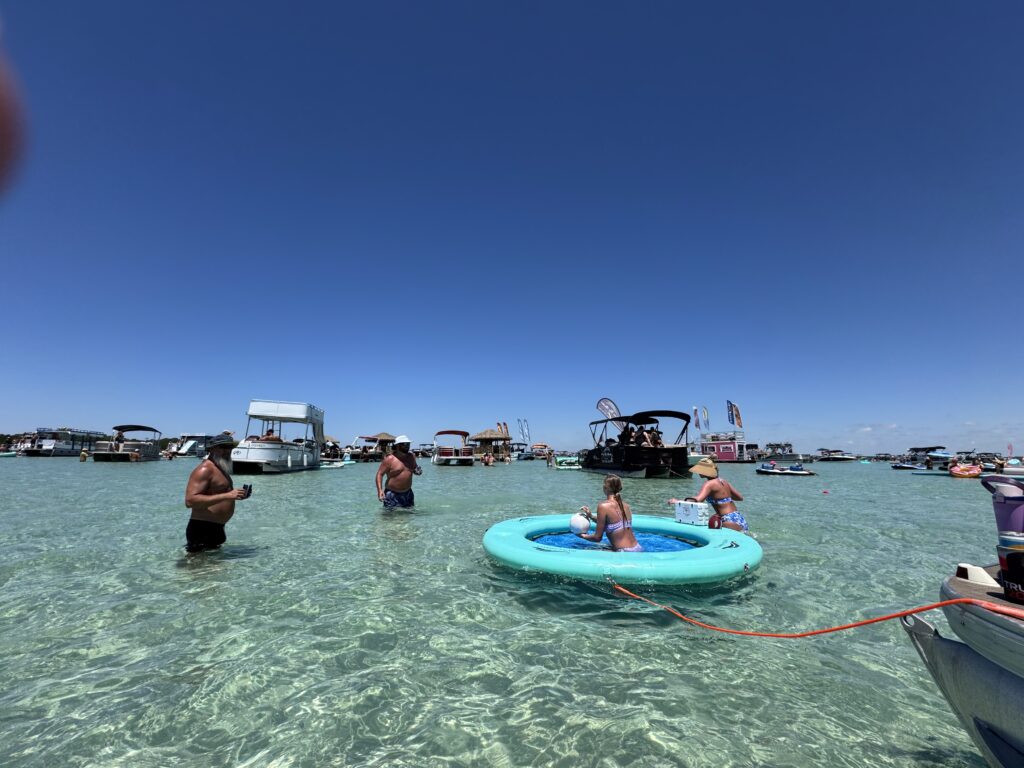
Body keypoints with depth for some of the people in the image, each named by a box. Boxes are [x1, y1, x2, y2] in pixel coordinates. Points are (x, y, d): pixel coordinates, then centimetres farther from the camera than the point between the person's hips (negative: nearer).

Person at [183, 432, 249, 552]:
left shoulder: (221, 469, 15)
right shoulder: (205, 469, -16)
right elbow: (190, 500, -28)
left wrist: (237, 495, 11)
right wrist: (227, 495, -32)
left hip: (216, 528, 10)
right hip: (202, 530, -10)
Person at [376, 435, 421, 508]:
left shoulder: (411, 456, 5)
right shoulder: (389, 459, -13)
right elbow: (380, 474, -13)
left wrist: (418, 471, -4)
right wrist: (380, 490, -24)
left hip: (407, 493, 6)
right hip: (392, 494, -5)